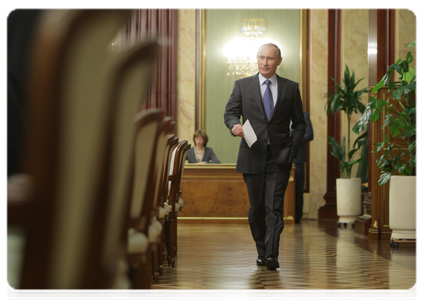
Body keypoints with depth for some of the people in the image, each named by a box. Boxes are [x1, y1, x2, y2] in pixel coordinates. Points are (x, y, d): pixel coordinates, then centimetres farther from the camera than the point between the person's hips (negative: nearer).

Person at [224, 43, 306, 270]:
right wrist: (234, 125, -19)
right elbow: (230, 112, 5)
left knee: (274, 207, -10)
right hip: (253, 156, 1)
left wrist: (292, 148, -3)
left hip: (279, 157, -1)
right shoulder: (242, 85, 9)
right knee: (257, 207, 7)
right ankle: (261, 252, 21)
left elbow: (299, 123, 11)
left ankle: (271, 256, -13)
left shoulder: (291, 88, 9)